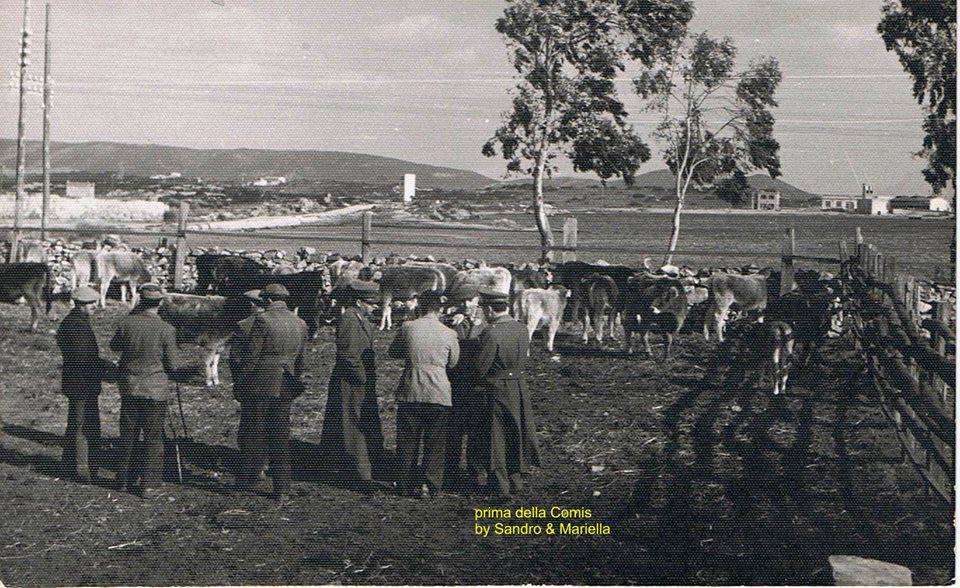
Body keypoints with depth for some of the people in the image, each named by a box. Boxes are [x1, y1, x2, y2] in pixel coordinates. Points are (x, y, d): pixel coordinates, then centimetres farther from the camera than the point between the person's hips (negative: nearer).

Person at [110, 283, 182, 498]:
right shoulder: (165, 329, -14)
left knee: (128, 436, 15)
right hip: (155, 389, -3)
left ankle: (125, 480, 23)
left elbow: (114, 345, 14)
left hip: (129, 387, 3)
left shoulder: (127, 323, -6)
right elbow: (174, 365, -9)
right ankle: (149, 485, 5)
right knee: (153, 438, 5)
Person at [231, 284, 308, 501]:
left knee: (254, 434, 6)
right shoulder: (300, 324, 7)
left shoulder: (262, 320, -12)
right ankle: (282, 488, 8)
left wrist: (242, 381, -3)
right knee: (281, 435, 9)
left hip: (260, 385, -5)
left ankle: (249, 481, 15)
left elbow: (251, 355, -12)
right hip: (285, 389, 5)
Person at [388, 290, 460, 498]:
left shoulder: (408, 328, -5)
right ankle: (430, 486, 7)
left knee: (407, 441, 12)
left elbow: (392, 352, 9)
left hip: (410, 393, 1)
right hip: (439, 393, -1)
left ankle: (408, 485, 18)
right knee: (435, 442, 8)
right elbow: (453, 362, 8)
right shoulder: (449, 334, -5)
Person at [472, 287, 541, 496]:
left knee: (495, 437, 6)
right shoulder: (522, 330, 1)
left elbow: (479, 368, -19)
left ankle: (500, 484, 13)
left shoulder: (491, 333, -21)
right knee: (515, 435, 17)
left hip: (496, 390, -7)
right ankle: (516, 479, 26)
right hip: (519, 387, 7)